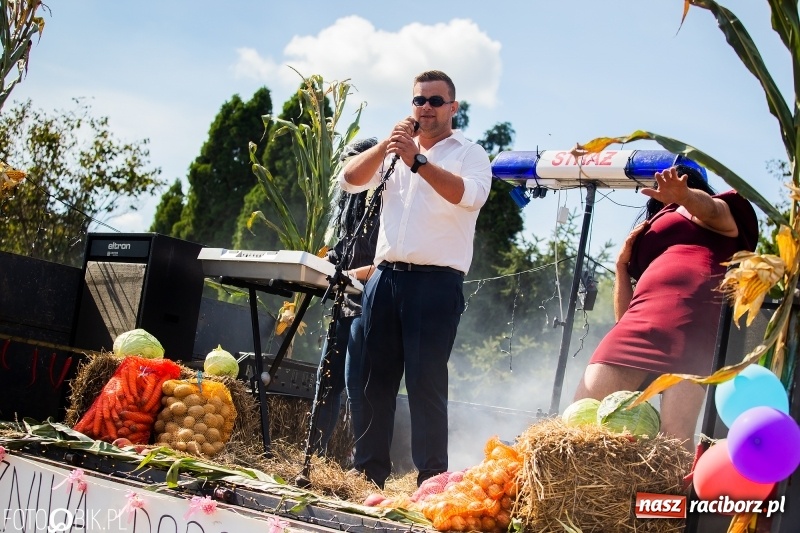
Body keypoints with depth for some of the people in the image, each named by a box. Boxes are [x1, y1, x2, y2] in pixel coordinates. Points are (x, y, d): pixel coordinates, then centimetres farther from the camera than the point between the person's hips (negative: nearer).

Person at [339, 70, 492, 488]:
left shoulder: (470, 154, 6)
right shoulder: (394, 151, 20)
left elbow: (469, 194, -16)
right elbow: (350, 180, 7)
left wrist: (418, 161, -26)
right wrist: (386, 145, -7)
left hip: (436, 281, -5)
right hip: (386, 277, 5)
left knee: (426, 383, -9)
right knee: (375, 379, 5)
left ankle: (432, 481, -6)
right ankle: (367, 475, 12)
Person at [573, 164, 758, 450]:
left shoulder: (722, 213, 24)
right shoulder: (648, 237, 36)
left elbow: (710, 210, -5)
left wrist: (683, 195, -27)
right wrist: (622, 263, 18)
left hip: (695, 311, -6)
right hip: (643, 318, 6)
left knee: (675, 432, -24)